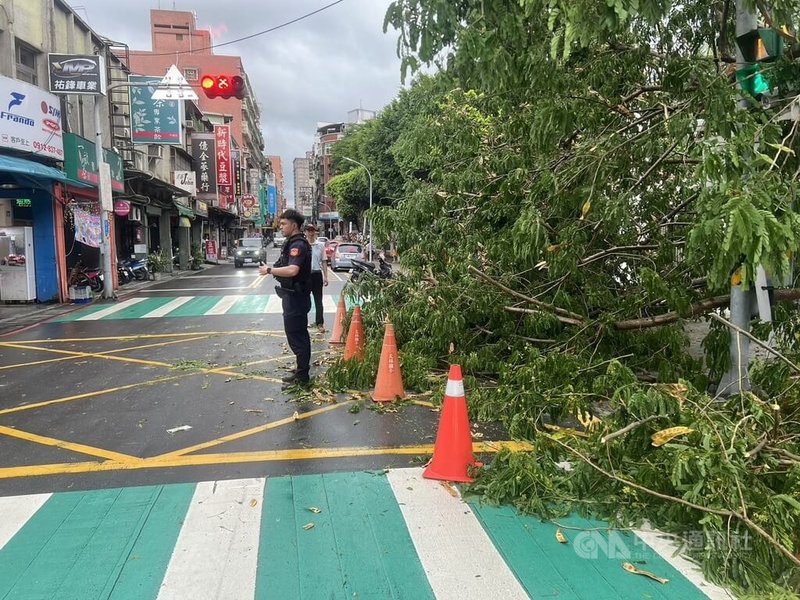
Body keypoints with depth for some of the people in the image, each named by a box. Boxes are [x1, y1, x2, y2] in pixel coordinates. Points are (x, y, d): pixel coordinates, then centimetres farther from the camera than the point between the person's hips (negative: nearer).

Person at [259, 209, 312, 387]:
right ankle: (303, 368, 33)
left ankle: (301, 376, 2)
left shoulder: (298, 244, -20)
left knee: (296, 335, -5)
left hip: (295, 297, -11)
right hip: (295, 295, 11)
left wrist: (269, 270, -24)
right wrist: (273, 269, 11)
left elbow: (292, 270, -34)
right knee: (300, 333, 20)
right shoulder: (295, 242, 14)